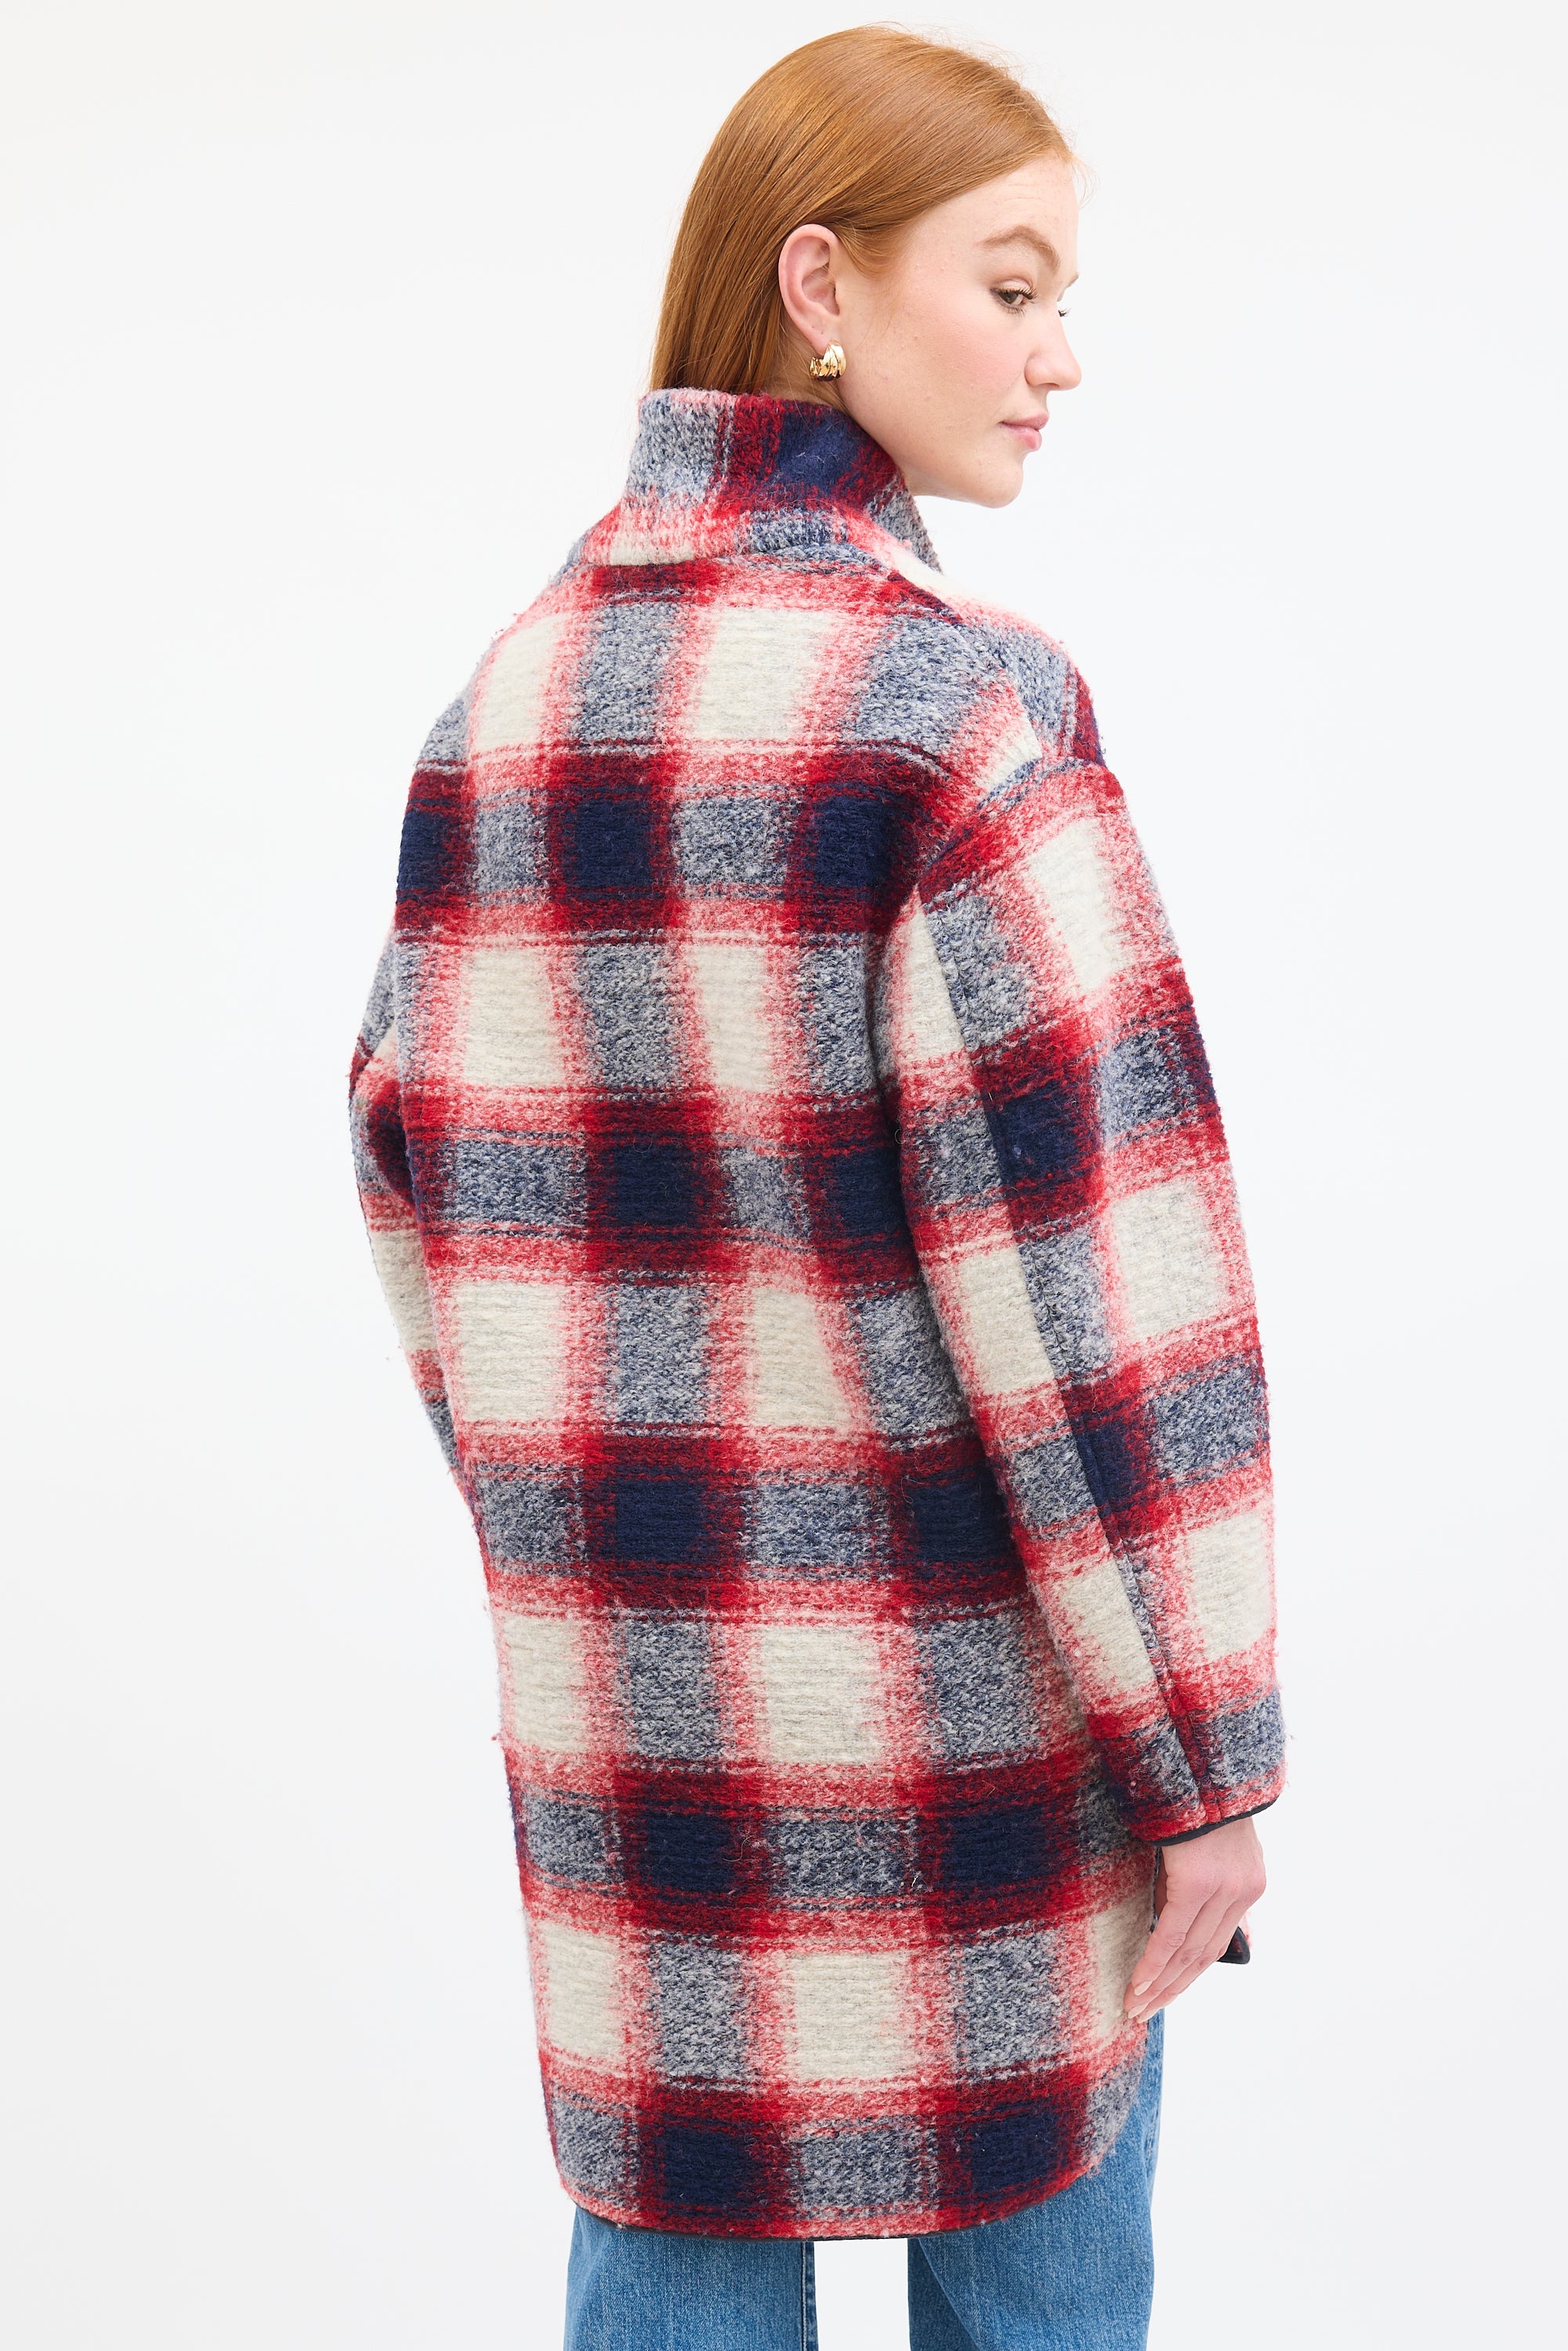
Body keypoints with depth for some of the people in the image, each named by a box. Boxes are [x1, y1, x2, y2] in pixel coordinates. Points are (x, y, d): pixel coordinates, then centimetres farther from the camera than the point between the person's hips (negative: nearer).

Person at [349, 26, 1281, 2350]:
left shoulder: (503, 704, 3)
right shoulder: (960, 703, -16)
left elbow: (429, 1170, 9)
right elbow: (1092, 1261, -17)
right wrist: (1204, 1755, -10)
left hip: (631, 1696, 5)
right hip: (962, 1683, -5)